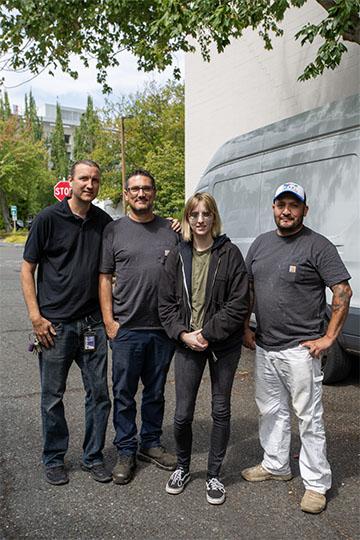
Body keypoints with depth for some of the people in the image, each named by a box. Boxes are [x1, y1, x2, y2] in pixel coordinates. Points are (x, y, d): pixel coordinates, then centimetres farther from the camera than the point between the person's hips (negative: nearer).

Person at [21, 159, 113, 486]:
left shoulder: (104, 222, 5)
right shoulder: (48, 219, -6)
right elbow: (27, 269, -3)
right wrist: (36, 317, -9)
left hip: (92, 324, 4)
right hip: (55, 324, -3)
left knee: (99, 393, 9)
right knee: (53, 397, 9)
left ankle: (93, 457, 28)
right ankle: (54, 460, 28)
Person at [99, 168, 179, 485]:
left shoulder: (171, 230, 5)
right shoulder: (114, 230, 1)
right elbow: (104, 278, 1)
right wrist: (109, 320, -6)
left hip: (163, 328, 2)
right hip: (126, 328, -2)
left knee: (156, 392, 16)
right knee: (124, 394, 7)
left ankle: (151, 444, 33)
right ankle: (126, 452, 23)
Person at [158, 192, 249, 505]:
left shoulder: (229, 254, -6)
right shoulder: (178, 256, 3)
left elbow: (239, 303, -10)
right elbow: (166, 302, 4)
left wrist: (207, 333, -14)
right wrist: (183, 334, -9)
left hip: (224, 345, -1)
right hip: (187, 343, 2)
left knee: (221, 411, 10)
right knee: (182, 414, 4)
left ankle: (214, 475, 29)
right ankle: (183, 467, 32)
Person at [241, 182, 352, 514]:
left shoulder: (318, 246, -9)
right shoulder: (261, 243, 10)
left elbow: (343, 292, -12)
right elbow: (248, 289, 17)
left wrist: (328, 338, -15)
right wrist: (245, 328, 11)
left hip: (300, 349, -6)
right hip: (264, 348, 7)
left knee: (309, 418, 3)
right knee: (271, 411, 19)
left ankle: (317, 484, 18)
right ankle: (276, 465, 38)